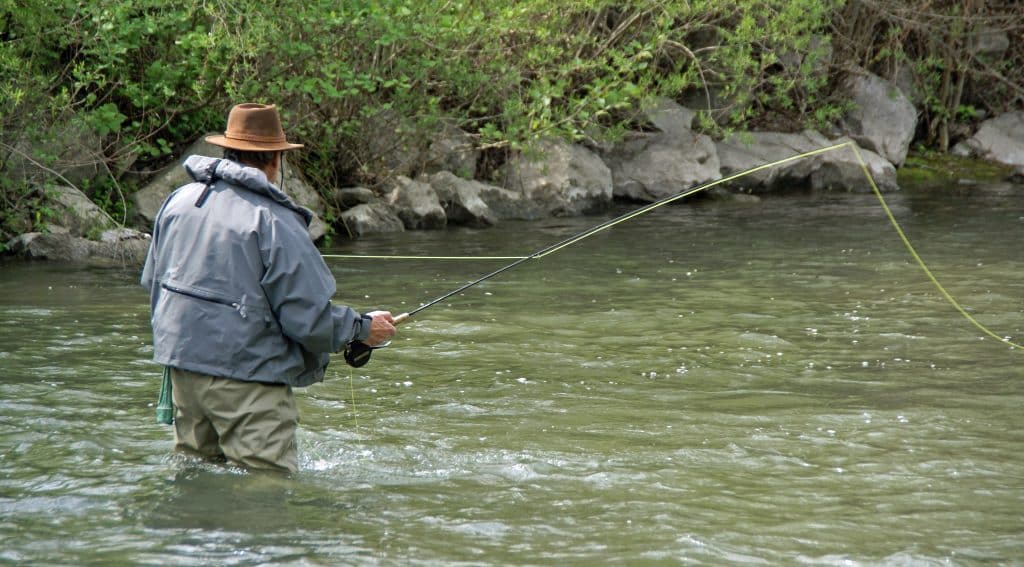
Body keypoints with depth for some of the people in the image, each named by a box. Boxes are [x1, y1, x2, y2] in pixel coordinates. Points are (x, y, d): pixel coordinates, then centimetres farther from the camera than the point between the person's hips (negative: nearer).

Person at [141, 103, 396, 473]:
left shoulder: (180, 200, 7)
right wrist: (363, 328, 1)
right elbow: (307, 316, -15)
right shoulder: (274, 221, -15)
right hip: (247, 371, -8)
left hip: (181, 361, 8)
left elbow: (152, 280, 19)